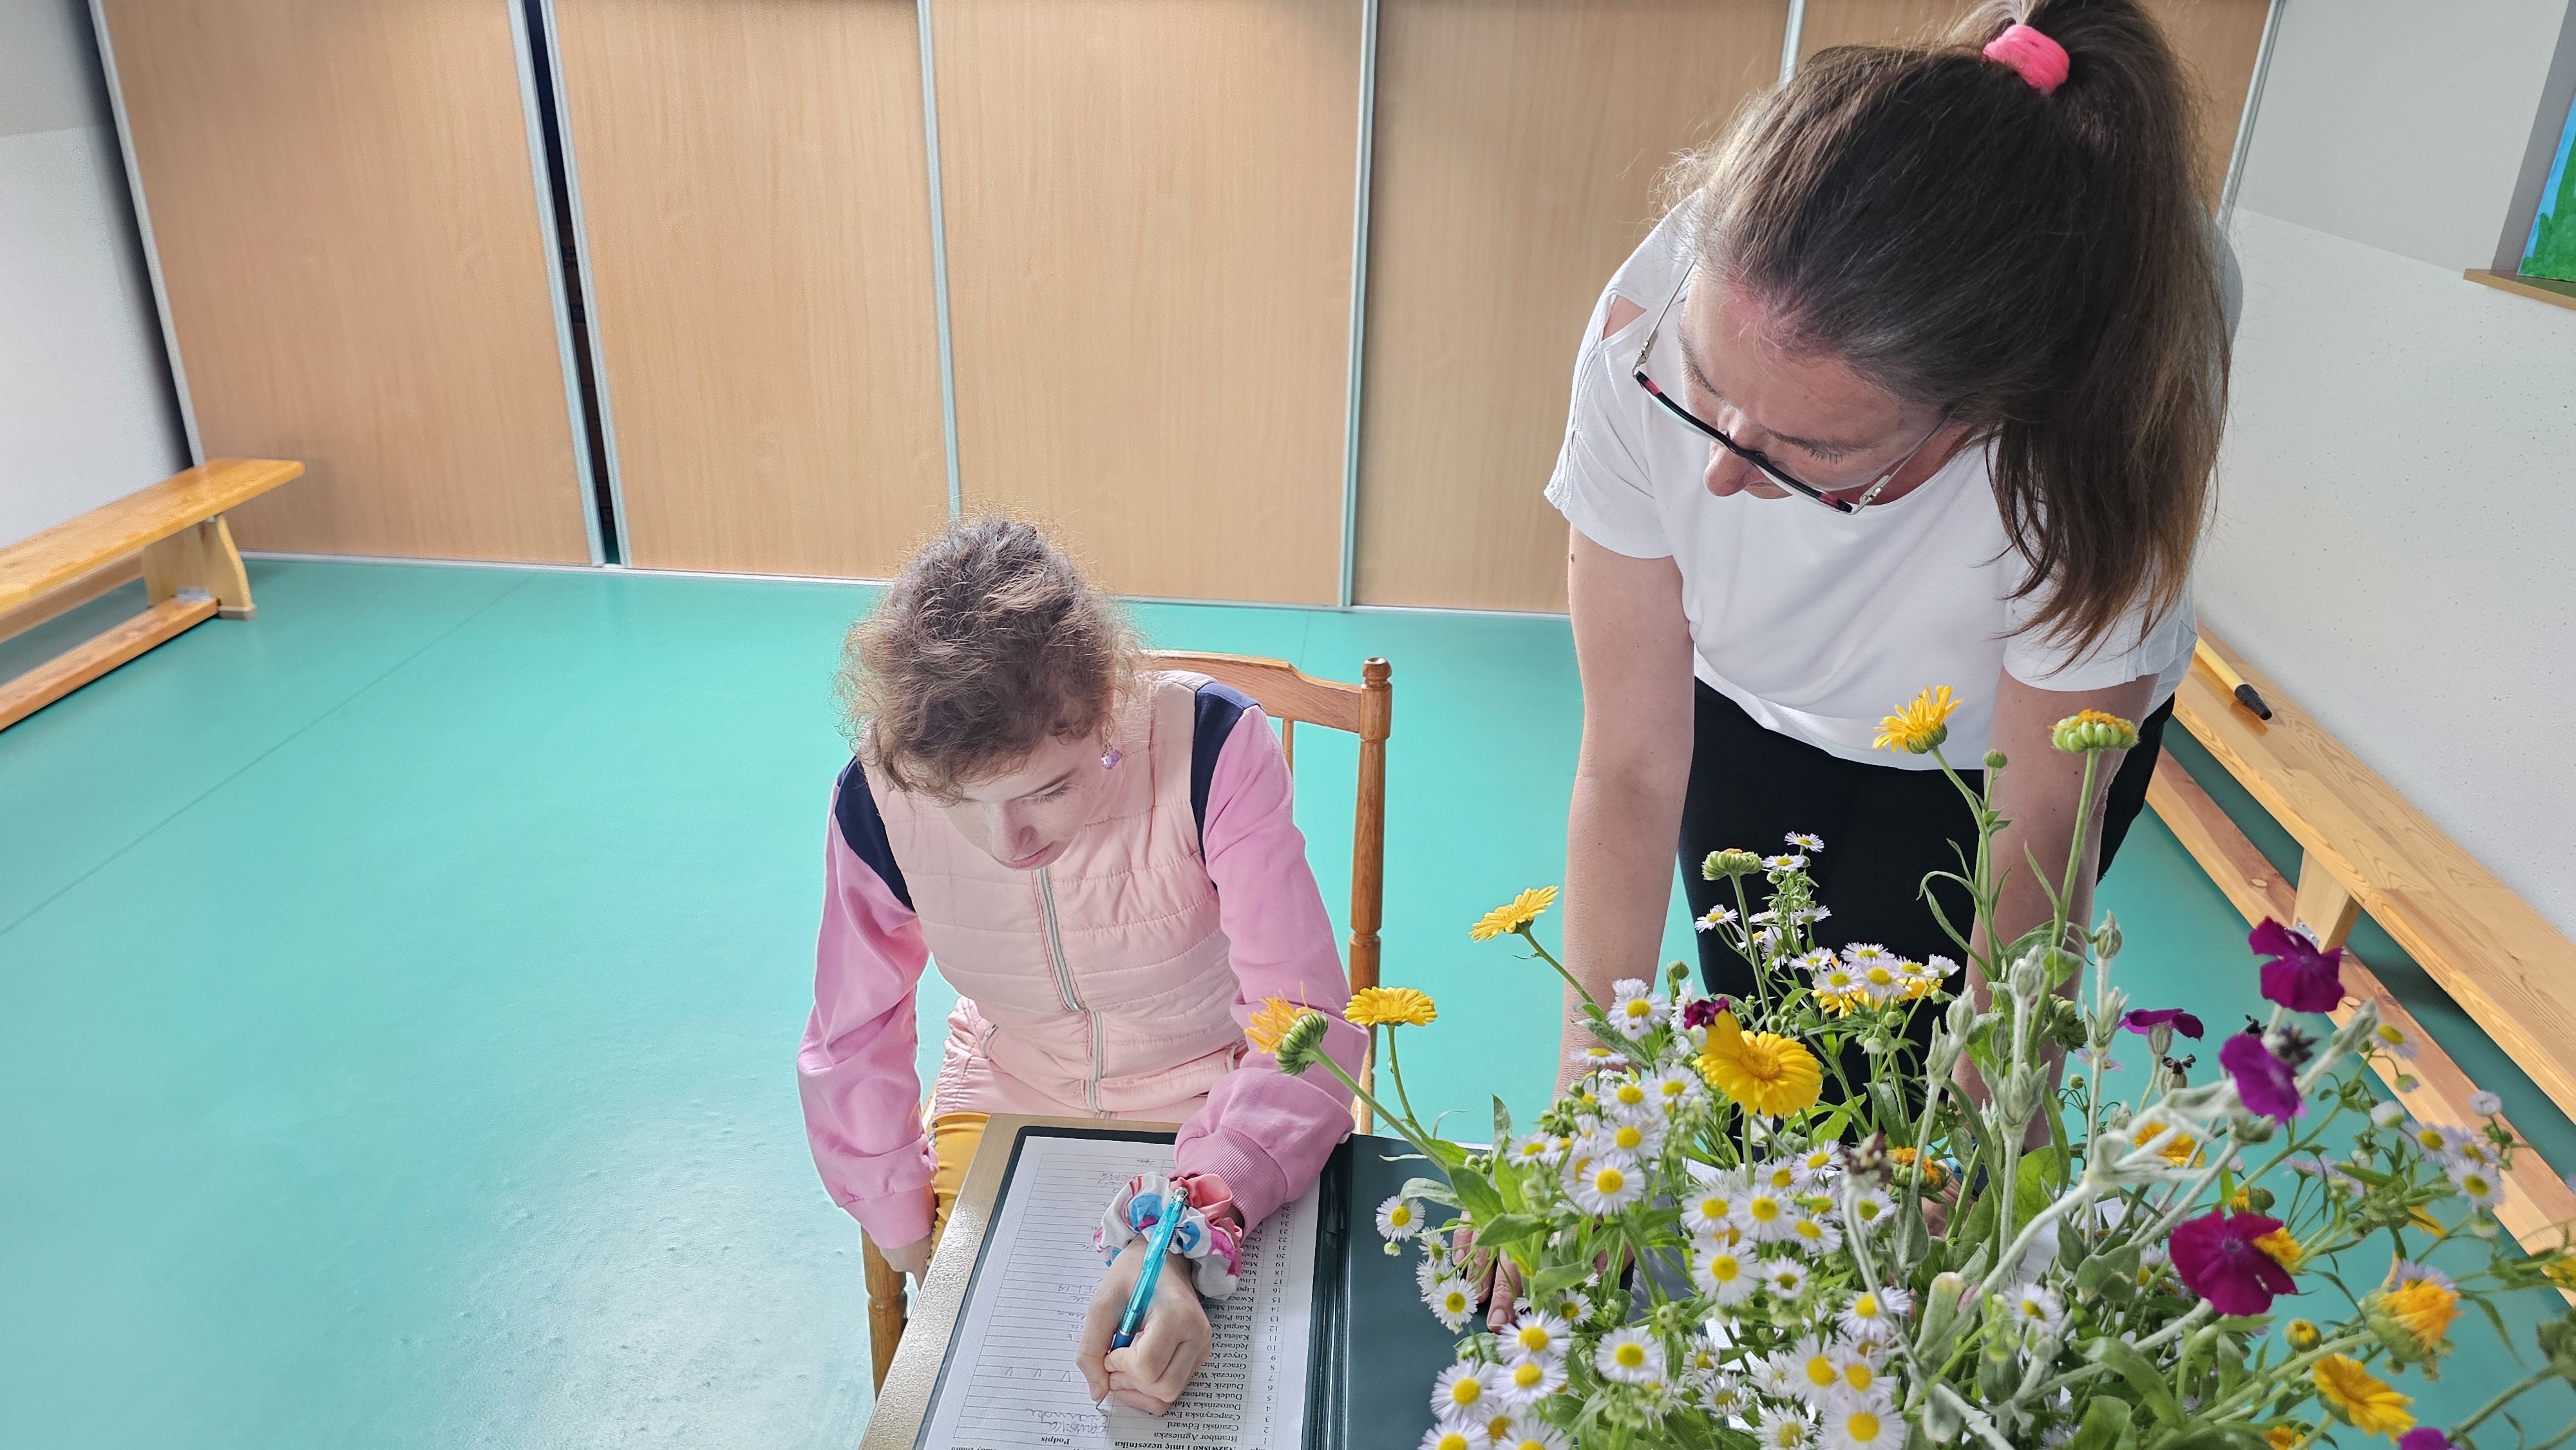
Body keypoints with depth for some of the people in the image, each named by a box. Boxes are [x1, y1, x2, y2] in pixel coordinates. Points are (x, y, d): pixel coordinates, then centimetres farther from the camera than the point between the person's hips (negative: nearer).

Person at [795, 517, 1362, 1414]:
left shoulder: (1213, 745, -30)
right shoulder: (880, 796, -21)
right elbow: (849, 1049, -5)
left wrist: (1180, 1240, -44)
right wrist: (915, 1248, -6)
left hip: (1209, 1112, -1)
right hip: (1004, 1102, 2)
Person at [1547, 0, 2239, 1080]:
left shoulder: (2088, 461, -41)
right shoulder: (1647, 337, -37)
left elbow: (2039, 833, -24)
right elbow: (1630, 769, -29)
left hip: (1988, 752, -1)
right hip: (1750, 715, 2)